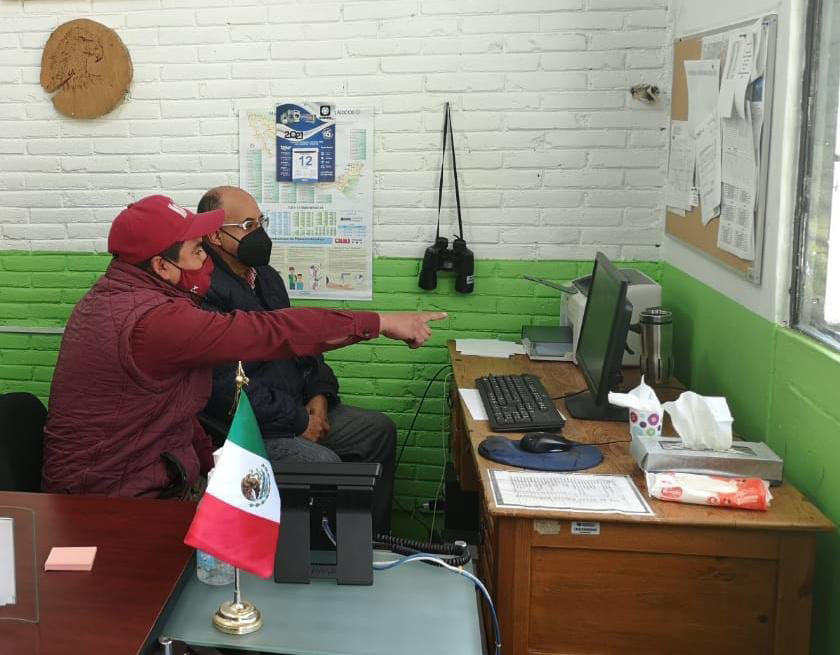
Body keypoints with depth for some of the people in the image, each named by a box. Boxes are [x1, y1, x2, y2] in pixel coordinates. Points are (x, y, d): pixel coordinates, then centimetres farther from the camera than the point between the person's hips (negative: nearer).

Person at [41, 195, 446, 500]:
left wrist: (209, 459, 5)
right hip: (113, 501, -10)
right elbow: (269, 332, -27)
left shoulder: (110, 298, 6)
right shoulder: (152, 320, -27)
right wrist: (381, 323, -21)